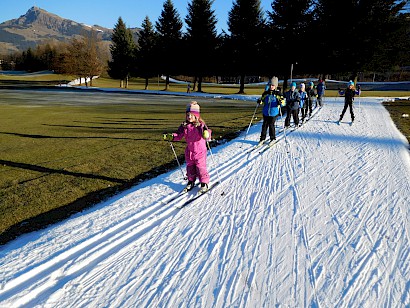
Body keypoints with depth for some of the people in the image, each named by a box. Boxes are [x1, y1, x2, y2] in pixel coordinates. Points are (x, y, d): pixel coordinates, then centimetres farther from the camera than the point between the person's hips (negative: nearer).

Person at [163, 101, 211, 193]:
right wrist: (171, 137, -15)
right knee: (190, 167, 17)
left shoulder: (201, 125, -16)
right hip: (189, 151, 5)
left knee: (201, 167, 2)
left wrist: (206, 134, -49)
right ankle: (191, 182, 35)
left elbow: (207, 136, -26)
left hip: (200, 151, -5)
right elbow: (179, 135, 3)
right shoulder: (184, 126, -2)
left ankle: (204, 183, 19)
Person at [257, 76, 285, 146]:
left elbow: (283, 101, -5)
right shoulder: (266, 93, 7)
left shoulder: (278, 93, -3)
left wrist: (280, 102, -27)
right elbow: (262, 99, 18)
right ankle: (262, 139, 13)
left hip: (274, 113, -3)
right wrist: (260, 101, -4)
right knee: (264, 125, 5)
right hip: (266, 112, 3)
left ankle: (273, 139, 17)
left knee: (271, 125, 0)